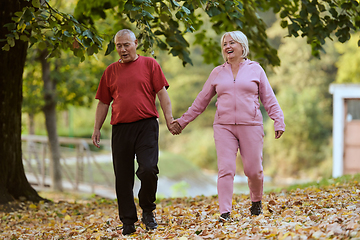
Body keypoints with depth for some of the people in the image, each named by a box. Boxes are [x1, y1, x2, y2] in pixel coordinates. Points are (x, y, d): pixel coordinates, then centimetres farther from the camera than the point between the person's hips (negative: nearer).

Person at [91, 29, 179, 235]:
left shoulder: (149, 64, 7)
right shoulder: (111, 71, 14)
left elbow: (162, 93, 3)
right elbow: (103, 102, 18)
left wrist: (169, 118, -6)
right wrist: (97, 129, 13)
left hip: (146, 125, -3)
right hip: (120, 128, 3)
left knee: (148, 169, -16)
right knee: (123, 177, 4)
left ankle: (148, 210, 9)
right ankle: (128, 222, 14)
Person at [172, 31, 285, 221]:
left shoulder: (255, 69, 8)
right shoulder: (217, 73, 12)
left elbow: (268, 98, 8)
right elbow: (201, 100, 17)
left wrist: (278, 121, -2)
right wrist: (183, 121, 17)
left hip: (250, 126, -1)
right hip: (224, 127, 1)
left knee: (253, 169, 1)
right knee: (225, 169, -9)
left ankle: (256, 200, 29)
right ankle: (224, 212, -11)